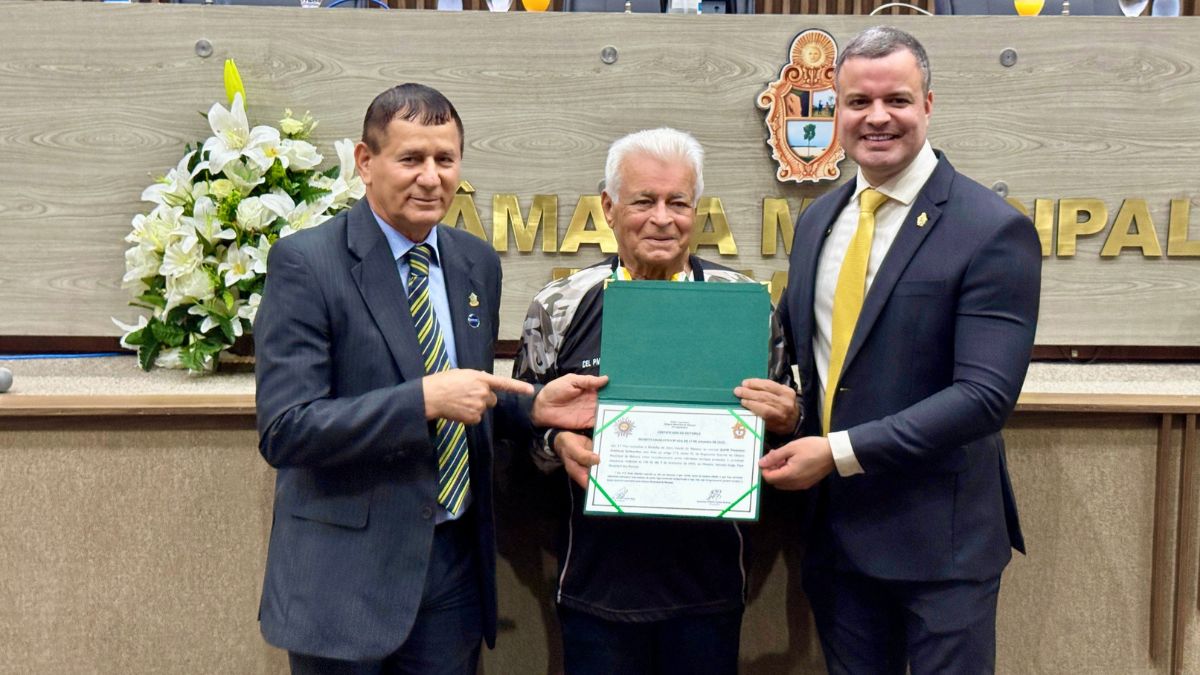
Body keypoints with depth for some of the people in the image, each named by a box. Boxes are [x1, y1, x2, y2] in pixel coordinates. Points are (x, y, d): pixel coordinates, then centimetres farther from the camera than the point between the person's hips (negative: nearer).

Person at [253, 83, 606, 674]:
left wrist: (533, 406, -4)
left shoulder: (477, 264, 6)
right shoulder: (306, 263, -13)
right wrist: (425, 399, -25)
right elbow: (283, 430, -19)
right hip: (345, 571, -5)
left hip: (454, 560, 5)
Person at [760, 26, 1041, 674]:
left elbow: (985, 394, -21)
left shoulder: (993, 230, -14)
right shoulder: (818, 219, 7)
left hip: (940, 537, -6)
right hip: (834, 527, 6)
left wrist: (840, 452, -22)